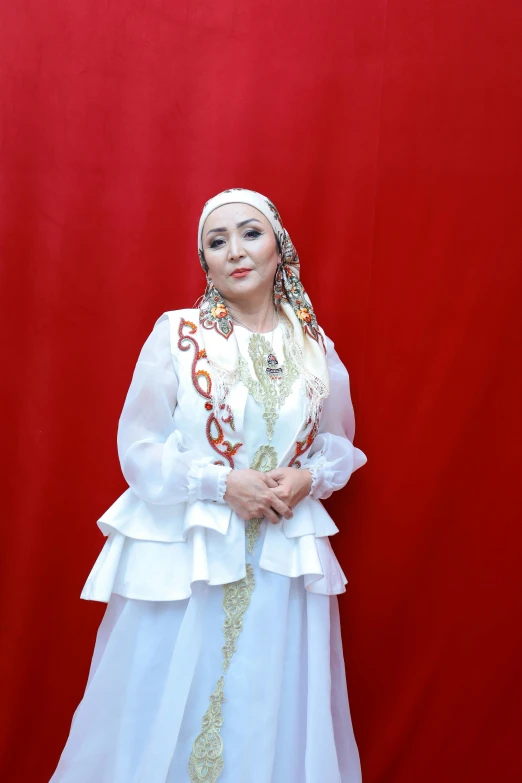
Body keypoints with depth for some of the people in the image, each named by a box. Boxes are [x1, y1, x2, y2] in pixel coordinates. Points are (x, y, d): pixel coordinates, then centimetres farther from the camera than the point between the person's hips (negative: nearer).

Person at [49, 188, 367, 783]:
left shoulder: (315, 346, 5)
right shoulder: (175, 333, -4)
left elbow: (339, 446, 15)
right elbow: (138, 449, -4)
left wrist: (306, 479, -6)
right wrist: (222, 482, -15)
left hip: (284, 556, 3)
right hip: (185, 557, -2)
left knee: (273, 714, 11)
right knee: (171, 710, 9)